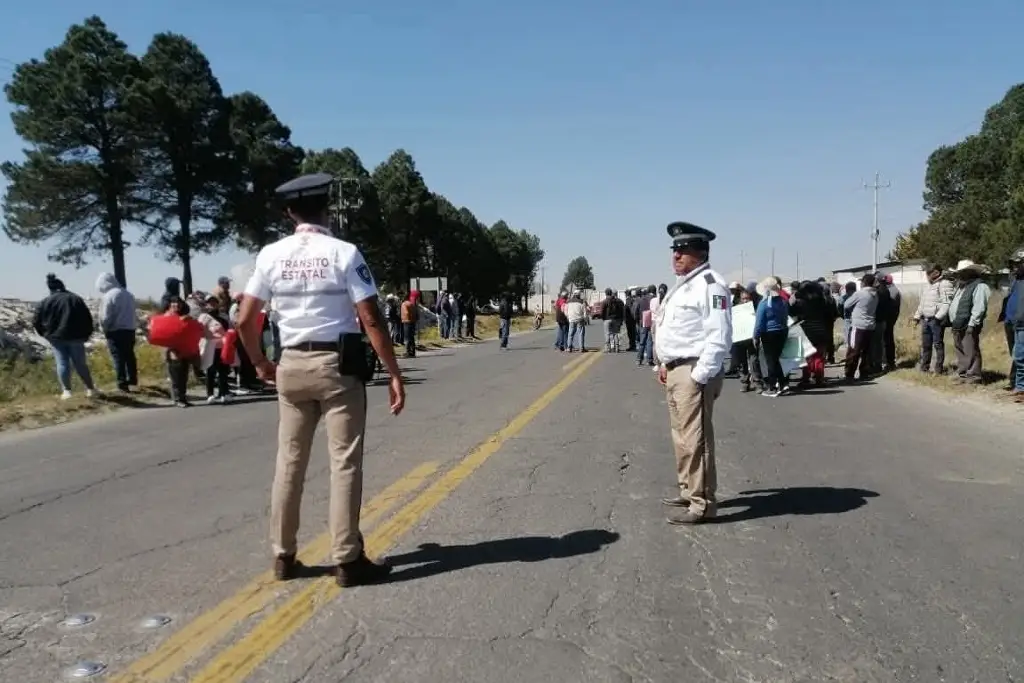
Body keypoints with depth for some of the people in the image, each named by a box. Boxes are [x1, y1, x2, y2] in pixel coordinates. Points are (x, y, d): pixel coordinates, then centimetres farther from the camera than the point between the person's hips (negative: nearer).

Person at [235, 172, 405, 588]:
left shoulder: (271, 255, 3)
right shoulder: (344, 253, -8)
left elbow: (244, 320, 3)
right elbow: (371, 320, -13)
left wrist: (260, 364, 19)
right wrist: (394, 374, -9)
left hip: (292, 365, 4)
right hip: (339, 365, -4)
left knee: (289, 462, 13)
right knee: (345, 463, 2)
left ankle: (283, 557, 22)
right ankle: (347, 561, 8)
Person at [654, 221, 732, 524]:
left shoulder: (709, 284, -14)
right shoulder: (681, 285, 18)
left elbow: (719, 337, -21)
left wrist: (700, 375, -22)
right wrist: (665, 364, 18)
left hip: (694, 372, -10)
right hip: (675, 371, 10)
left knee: (695, 439, -6)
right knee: (682, 437, 18)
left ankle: (702, 503, 2)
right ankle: (688, 491, 31)